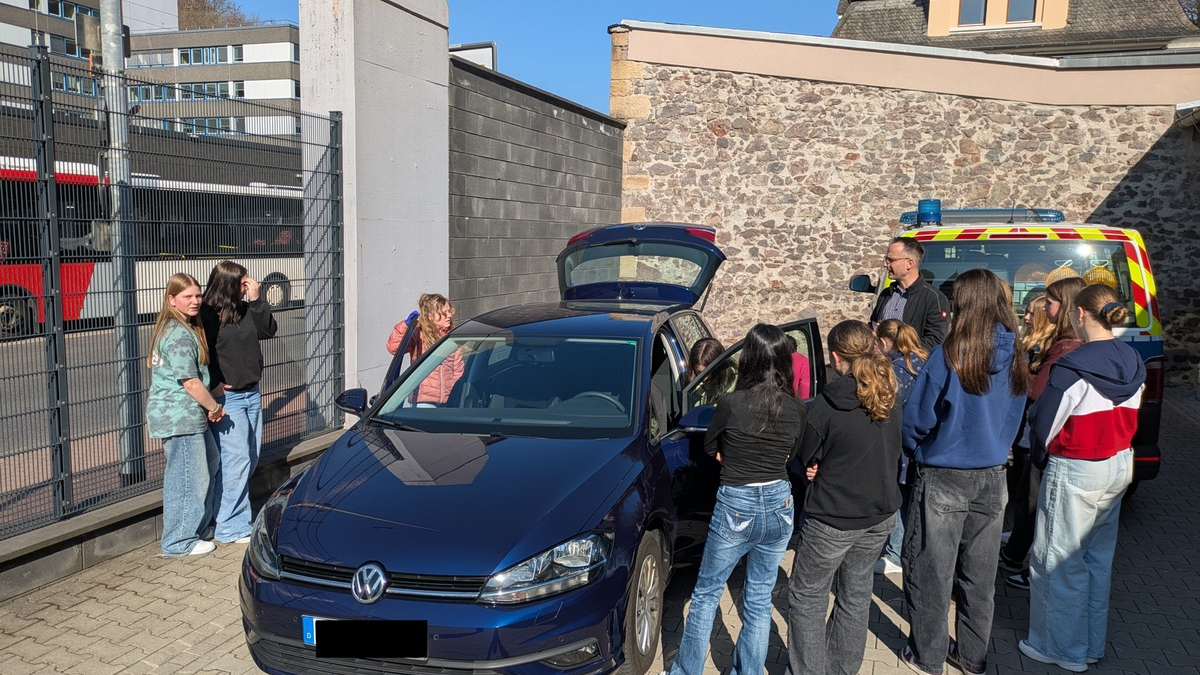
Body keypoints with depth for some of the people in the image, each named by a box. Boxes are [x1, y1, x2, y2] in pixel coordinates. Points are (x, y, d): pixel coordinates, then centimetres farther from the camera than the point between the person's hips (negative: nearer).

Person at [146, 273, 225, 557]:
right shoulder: (180, 335, -19)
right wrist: (214, 407, -8)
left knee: (209, 462, 21)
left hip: (186, 415, 11)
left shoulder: (170, 328, 14)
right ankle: (180, 542, 12)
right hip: (180, 416, -11)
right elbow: (190, 382, -22)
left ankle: (197, 525, 32)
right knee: (189, 478, -1)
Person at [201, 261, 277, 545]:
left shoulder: (245, 310, 7)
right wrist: (213, 386, -17)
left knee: (252, 456, 13)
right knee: (237, 459, -7)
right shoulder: (206, 316, -13)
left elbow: (269, 330, 4)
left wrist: (256, 300, -4)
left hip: (251, 392, 8)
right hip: (227, 397, -8)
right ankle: (231, 527, 4)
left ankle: (226, 510, 28)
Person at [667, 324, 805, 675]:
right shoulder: (797, 410, -6)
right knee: (760, 601, 16)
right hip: (779, 506, 4)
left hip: (736, 507, -3)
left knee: (706, 594, 13)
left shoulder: (731, 403, -16)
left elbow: (710, 448, 1)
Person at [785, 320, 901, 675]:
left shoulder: (828, 404, -21)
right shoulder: (891, 400, -2)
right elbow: (892, 454, 10)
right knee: (856, 593, 19)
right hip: (880, 514, 6)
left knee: (807, 596, 9)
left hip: (832, 518, -6)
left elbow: (806, 459, -10)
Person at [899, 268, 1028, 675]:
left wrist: (916, 451, 5)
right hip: (992, 478, 5)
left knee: (930, 571, 10)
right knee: (979, 574, 17)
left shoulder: (949, 355, -19)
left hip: (944, 480, -5)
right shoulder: (1014, 358, -2)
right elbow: (1014, 418, 10)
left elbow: (916, 418, -14)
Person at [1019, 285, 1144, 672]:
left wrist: (1039, 459, 4)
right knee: (1099, 557, 19)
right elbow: (1129, 421, 10)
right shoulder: (1133, 364, 1)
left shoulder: (1073, 367, -22)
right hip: (1119, 467, 8)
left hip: (1075, 472, -8)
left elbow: (1043, 424, -14)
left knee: (1061, 562, 6)